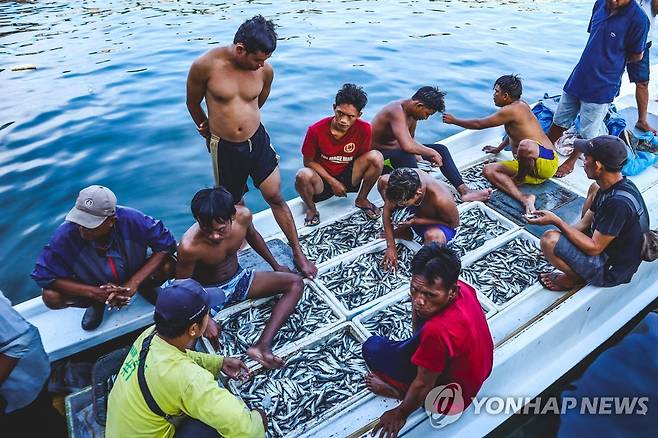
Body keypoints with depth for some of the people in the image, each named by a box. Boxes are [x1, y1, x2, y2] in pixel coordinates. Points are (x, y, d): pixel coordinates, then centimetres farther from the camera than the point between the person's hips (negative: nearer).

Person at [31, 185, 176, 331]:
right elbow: (43, 276, -20)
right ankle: (97, 304, 8)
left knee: (169, 266, -27)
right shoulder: (65, 235, -28)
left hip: (135, 276, -1)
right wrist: (94, 292, -29)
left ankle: (145, 289, 7)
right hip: (94, 288, 1)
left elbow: (165, 244, -23)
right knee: (50, 297, -23)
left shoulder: (131, 220, -31)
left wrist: (134, 283, -29)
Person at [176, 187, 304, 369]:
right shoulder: (189, 246, -32)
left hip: (239, 278, 5)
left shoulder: (243, 215, -21)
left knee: (295, 283, -11)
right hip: (209, 292, -5)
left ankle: (262, 345, -21)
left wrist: (275, 265, 13)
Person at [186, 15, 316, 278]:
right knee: (234, 205, 14)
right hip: (224, 148, -1)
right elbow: (193, 103, 1)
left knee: (275, 197, 5)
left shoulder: (265, 70, -9)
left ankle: (298, 253, 18)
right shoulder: (205, 66, -17)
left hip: (258, 140, 2)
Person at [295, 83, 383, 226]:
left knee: (376, 157, -22)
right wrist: (332, 182, -13)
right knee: (303, 175, -37)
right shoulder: (316, 130, -20)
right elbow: (308, 162, -9)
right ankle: (311, 209, -3)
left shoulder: (364, 129, -15)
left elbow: (363, 158, 0)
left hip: (348, 177, 2)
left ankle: (361, 199, 2)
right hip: (322, 179, -2)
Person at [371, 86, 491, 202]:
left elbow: (411, 139, 12)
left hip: (396, 148, 10)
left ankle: (464, 190, -5)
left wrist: (416, 153, -10)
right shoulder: (397, 111, -30)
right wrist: (432, 152, -28)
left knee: (441, 149, 0)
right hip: (379, 153, -9)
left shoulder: (412, 112, 0)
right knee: (407, 157, -42)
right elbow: (407, 146, -42)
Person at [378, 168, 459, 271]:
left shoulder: (441, 200, -41)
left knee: (433, 236, -43)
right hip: (416, 210, 5)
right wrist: (391, 247, -15)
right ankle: (403, 230, 4)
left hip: (440, 224, -5)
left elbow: (454, 223, -21)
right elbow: (387, 210, -14)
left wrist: (417, 221, -28)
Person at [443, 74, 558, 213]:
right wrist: (498, 148, 42)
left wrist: (454, 121, 5)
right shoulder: (520, 105, 13)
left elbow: (479, 124, -8)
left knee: (525, 145, -43)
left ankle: (520, 178, -11)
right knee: (488, 169, -3)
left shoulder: (511, 110, -16)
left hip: (546, 162, -10)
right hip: (530, 165, 10)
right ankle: (524, 198, -22)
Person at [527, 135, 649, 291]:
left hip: (611, 271, -10)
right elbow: (583, 224, 4)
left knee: (550, 239, -27)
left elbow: (594, 248, -26)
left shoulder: (618, 203, -33)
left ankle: (576, 278, 4)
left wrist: (556, 221, -25)